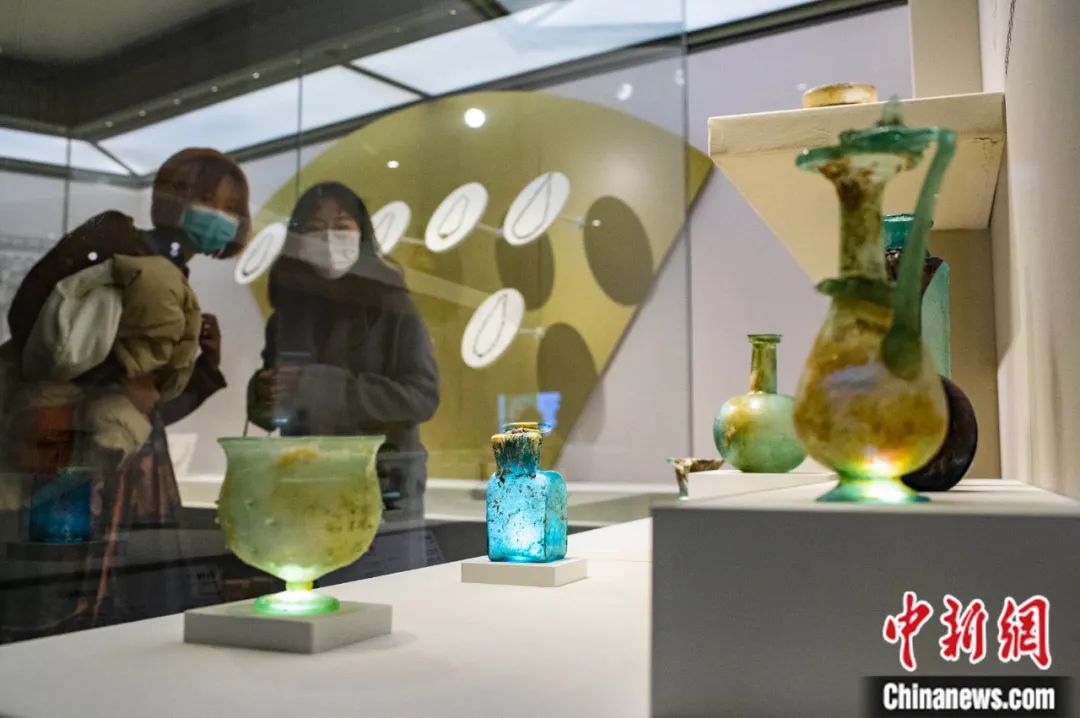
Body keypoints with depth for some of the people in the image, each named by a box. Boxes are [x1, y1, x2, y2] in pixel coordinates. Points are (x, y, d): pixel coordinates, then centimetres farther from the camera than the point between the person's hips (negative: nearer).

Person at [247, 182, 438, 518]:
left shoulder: (393, 308, -5)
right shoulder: (287, 313, 5)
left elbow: (422, 396, -15)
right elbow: (266, 413, 11)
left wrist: (323, 387, -21)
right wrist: (264, 396, -12)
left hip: (384, 488, -3)